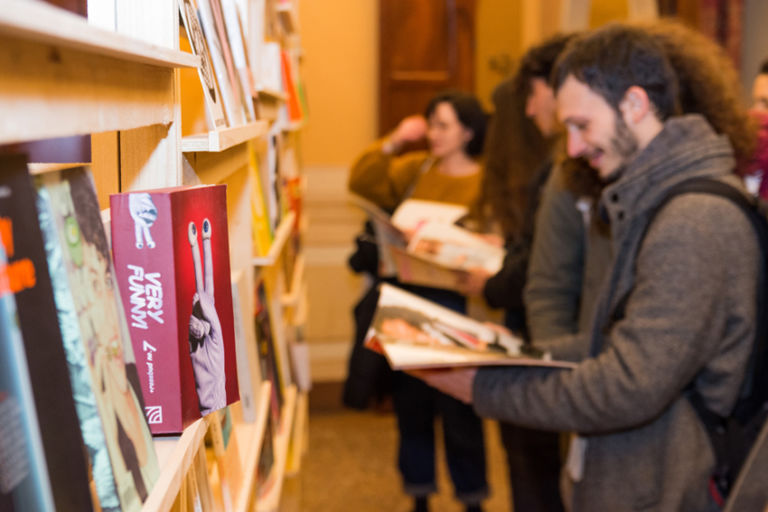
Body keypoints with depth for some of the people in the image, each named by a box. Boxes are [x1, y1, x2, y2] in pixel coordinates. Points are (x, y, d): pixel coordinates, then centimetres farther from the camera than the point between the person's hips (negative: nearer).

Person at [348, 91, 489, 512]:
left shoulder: (487, 181, -6)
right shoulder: (415, 168, 9)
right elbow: (361, 184, 4)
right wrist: (392, 143, -5)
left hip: (454, 303, -5)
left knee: (457, 407, 2)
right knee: (410, 403, 13)